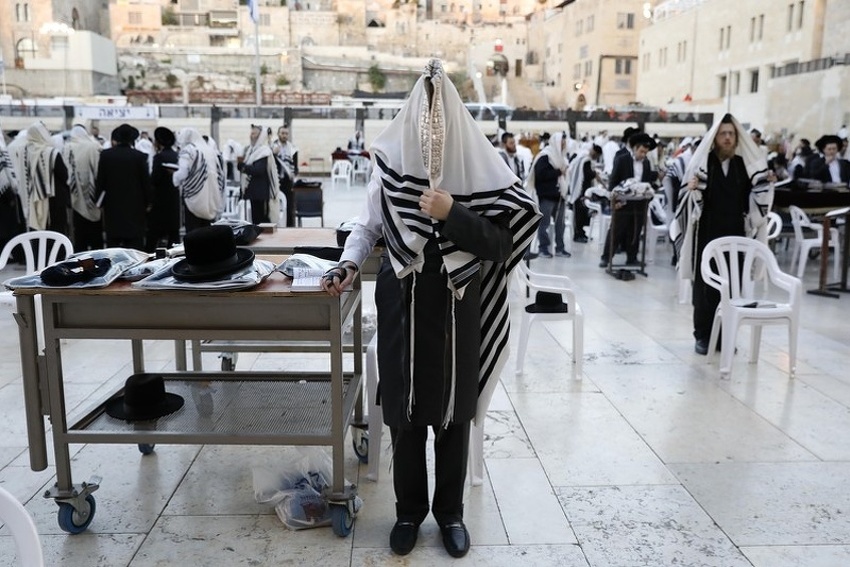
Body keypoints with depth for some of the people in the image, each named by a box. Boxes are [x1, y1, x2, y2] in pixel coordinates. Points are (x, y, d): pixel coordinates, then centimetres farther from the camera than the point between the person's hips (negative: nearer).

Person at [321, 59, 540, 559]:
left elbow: (501, 243, -10)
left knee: (453, 415, 10)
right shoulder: (391, 166, -3)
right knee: (406, 416, 9)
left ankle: (451, 511, 30)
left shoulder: (478, 169, -7)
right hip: (403, 308, 1)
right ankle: (409, 510, 29)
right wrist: (349, 263, -10)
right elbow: (367, 227, 7)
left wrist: (452, 213, -21)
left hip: (457, 311, 0)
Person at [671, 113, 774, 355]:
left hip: (735, 233, 3)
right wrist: (692, 189, -27)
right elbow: (693, 199, -7)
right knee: (705, 284, 1)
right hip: (707, 233, -3)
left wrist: (765, 184, -7)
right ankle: (703, 335, 9)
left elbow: (750, 199, 8)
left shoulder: (744, 164, 7)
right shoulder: (703, 162, -3)